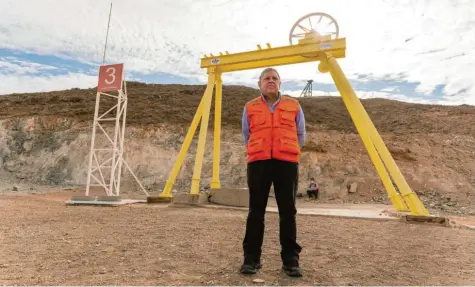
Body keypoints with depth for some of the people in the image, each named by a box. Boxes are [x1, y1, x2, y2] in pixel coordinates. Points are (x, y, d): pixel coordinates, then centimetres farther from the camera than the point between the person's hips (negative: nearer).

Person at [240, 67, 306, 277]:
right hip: (258, 163, 0)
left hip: (287, 163, 0)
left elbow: (300, 137, 19)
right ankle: (251, 258, 11)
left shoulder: (294, 106, 11)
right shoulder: (249, 108, 11)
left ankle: (290, 260, 12)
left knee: (288, 212, 1)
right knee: (256, 211, 1)